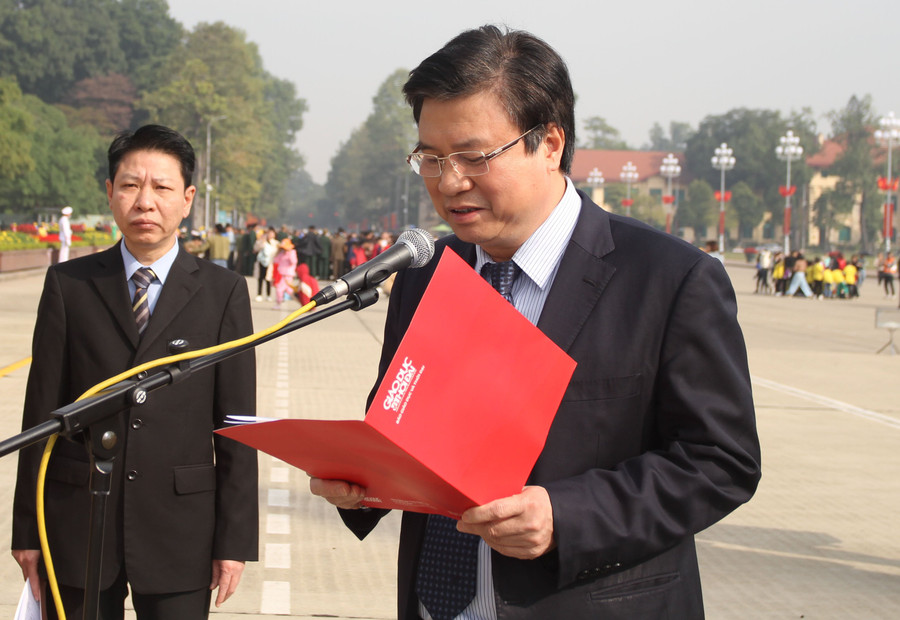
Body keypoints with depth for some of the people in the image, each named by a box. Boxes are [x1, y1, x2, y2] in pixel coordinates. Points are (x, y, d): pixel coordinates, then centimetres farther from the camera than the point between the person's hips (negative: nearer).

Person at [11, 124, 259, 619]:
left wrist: (235, 539, -2)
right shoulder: (68, 285, 4)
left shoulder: (223, 293, 3)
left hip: (180, 532, 0)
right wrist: (27, 531, 2)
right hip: (77, 526, 1)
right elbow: (42, 412, 5)